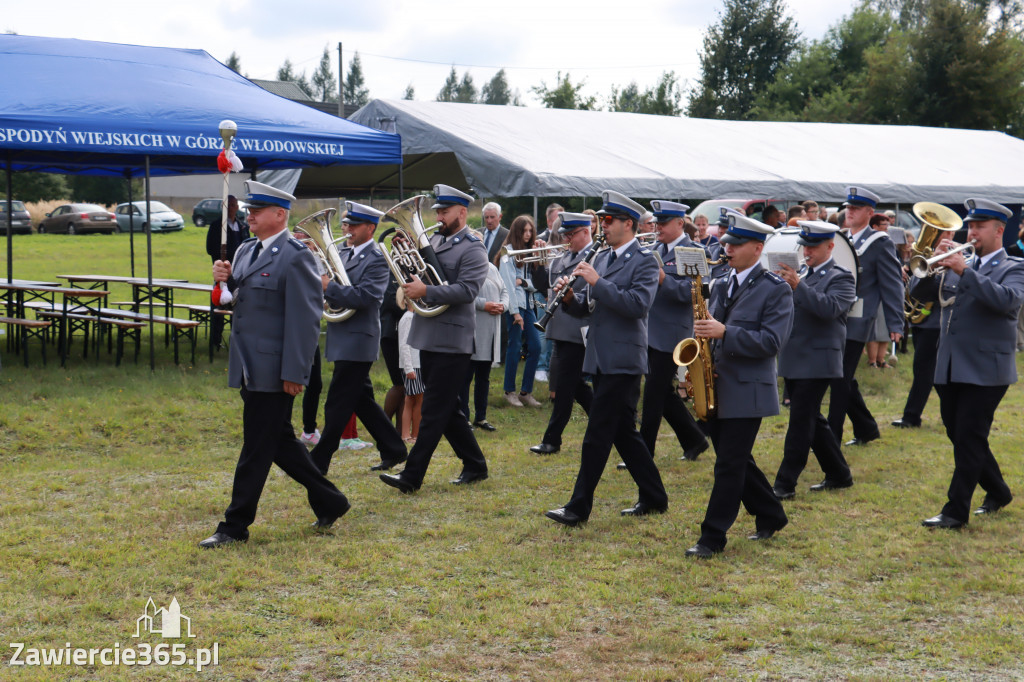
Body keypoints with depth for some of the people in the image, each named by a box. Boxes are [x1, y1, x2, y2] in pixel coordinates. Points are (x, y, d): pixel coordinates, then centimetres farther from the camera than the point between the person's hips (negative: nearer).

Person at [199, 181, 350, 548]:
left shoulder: (296, 257, -13)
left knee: (256, 449, -2)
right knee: (279, 442, 15)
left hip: (274, 370, -9)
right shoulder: (245, 250, 14)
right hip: (248, 367, 9)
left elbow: (306, 318, -17)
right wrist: (224, 280, 0)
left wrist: (294, 373, -20)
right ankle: (329, 502, 28)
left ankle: (235, 526, 5)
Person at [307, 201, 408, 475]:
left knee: (338, 404, -5)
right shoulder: (342, 253, 14)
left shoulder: (377, 260, -12)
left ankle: (318, 462, 0)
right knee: (361, 400, 15)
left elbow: (364, 297, -23)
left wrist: (328, 286, -23)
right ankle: (393, 450, 25)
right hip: (342, 340, 9)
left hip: (357, 342, -9)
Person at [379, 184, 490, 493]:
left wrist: (425, 291, -28)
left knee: (434, 410, -6)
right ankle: (475, 465, 25)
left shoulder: (473, 249, -9)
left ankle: (412, 475, -6)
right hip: (428, 337, 9)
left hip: (451, 342, -9)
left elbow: (467, 290, -21)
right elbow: (417, 273, 21)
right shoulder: (433, 241, 14)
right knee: (447, 409, 14)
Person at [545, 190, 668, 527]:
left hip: (622, 360, -9)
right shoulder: (602, 259, 16)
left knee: (598, 434, -8)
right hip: (603, 358, 9)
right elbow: (588, 306, 18)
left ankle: (579, 507, -4)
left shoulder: (644, 261, -9)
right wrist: (570, 297, -3)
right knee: (623, 432, 13)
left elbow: (638, 304, -22)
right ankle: (654, 498, 24)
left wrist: (597, 282, -22)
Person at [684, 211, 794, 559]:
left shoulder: (776, 290, -7)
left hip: (747, 390, -7)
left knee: (730, 465, -5)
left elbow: (771, 341, -17)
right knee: (735, 461, 13)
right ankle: (770, 516, 29)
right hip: (715, 388, 7)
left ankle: (713, 537, -1)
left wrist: (724, 332, -24)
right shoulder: (721, 285, 14)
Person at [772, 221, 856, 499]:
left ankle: (785, 484, -6)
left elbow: (830, 308, -23)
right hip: (793, 361, 8)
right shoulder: (802, 273, 16)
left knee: (800, 421, -8)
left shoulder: (841, 278, -6)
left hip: (816, 361, -8)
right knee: (811, 420, 13)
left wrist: (798, 285, -29)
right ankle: (839, 474, 25)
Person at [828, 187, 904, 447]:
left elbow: (893, 285, -7)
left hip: (856, 323, -7)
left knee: (841, 380, -8)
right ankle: (866, 428, 27)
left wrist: (895, 324, -12)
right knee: (843, 380, 12)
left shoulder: (880, 243, -5)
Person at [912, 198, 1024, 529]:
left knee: (969, 440, -7)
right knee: (960, 437, 14)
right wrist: (934, 264, -7)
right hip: (950, 370, 6)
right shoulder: (956, 268, 15)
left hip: (985, 371, -6)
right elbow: (920, 293, 10)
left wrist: (965, 270, -22)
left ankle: (956, 511, -2)